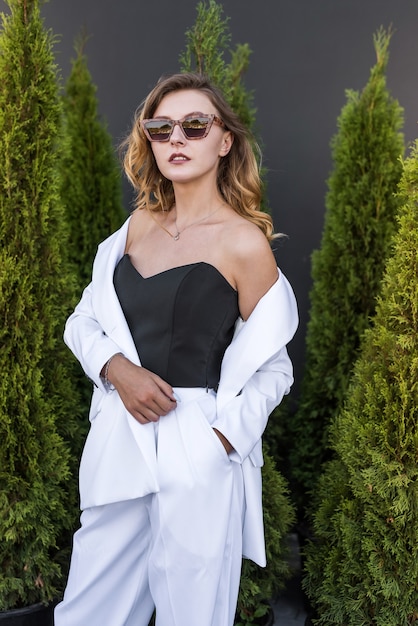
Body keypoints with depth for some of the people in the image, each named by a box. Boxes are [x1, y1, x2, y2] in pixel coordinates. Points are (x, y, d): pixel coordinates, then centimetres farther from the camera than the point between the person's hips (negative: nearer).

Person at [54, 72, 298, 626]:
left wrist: (221, 437, -16)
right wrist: (117, 367, -10)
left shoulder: (243, 242, -8)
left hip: (200, 449, -5)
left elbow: (272, 368, -4)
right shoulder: (140, 223, 8)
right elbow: (84, 320, 10)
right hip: (117, 438, 5)